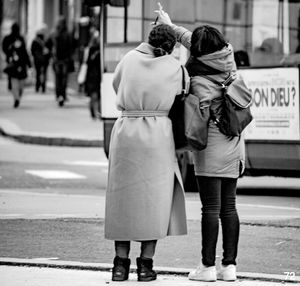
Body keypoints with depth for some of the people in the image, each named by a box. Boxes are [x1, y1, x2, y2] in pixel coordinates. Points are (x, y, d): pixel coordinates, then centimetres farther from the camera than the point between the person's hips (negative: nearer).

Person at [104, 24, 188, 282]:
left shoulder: (130, 59, 6)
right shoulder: (175, 67, 3)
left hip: (125, 131, 2)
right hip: (159, 134, -2)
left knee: (123, 196, 9)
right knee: (154, 198, 5)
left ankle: (121, 263, 7)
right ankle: (146, 263, 1)